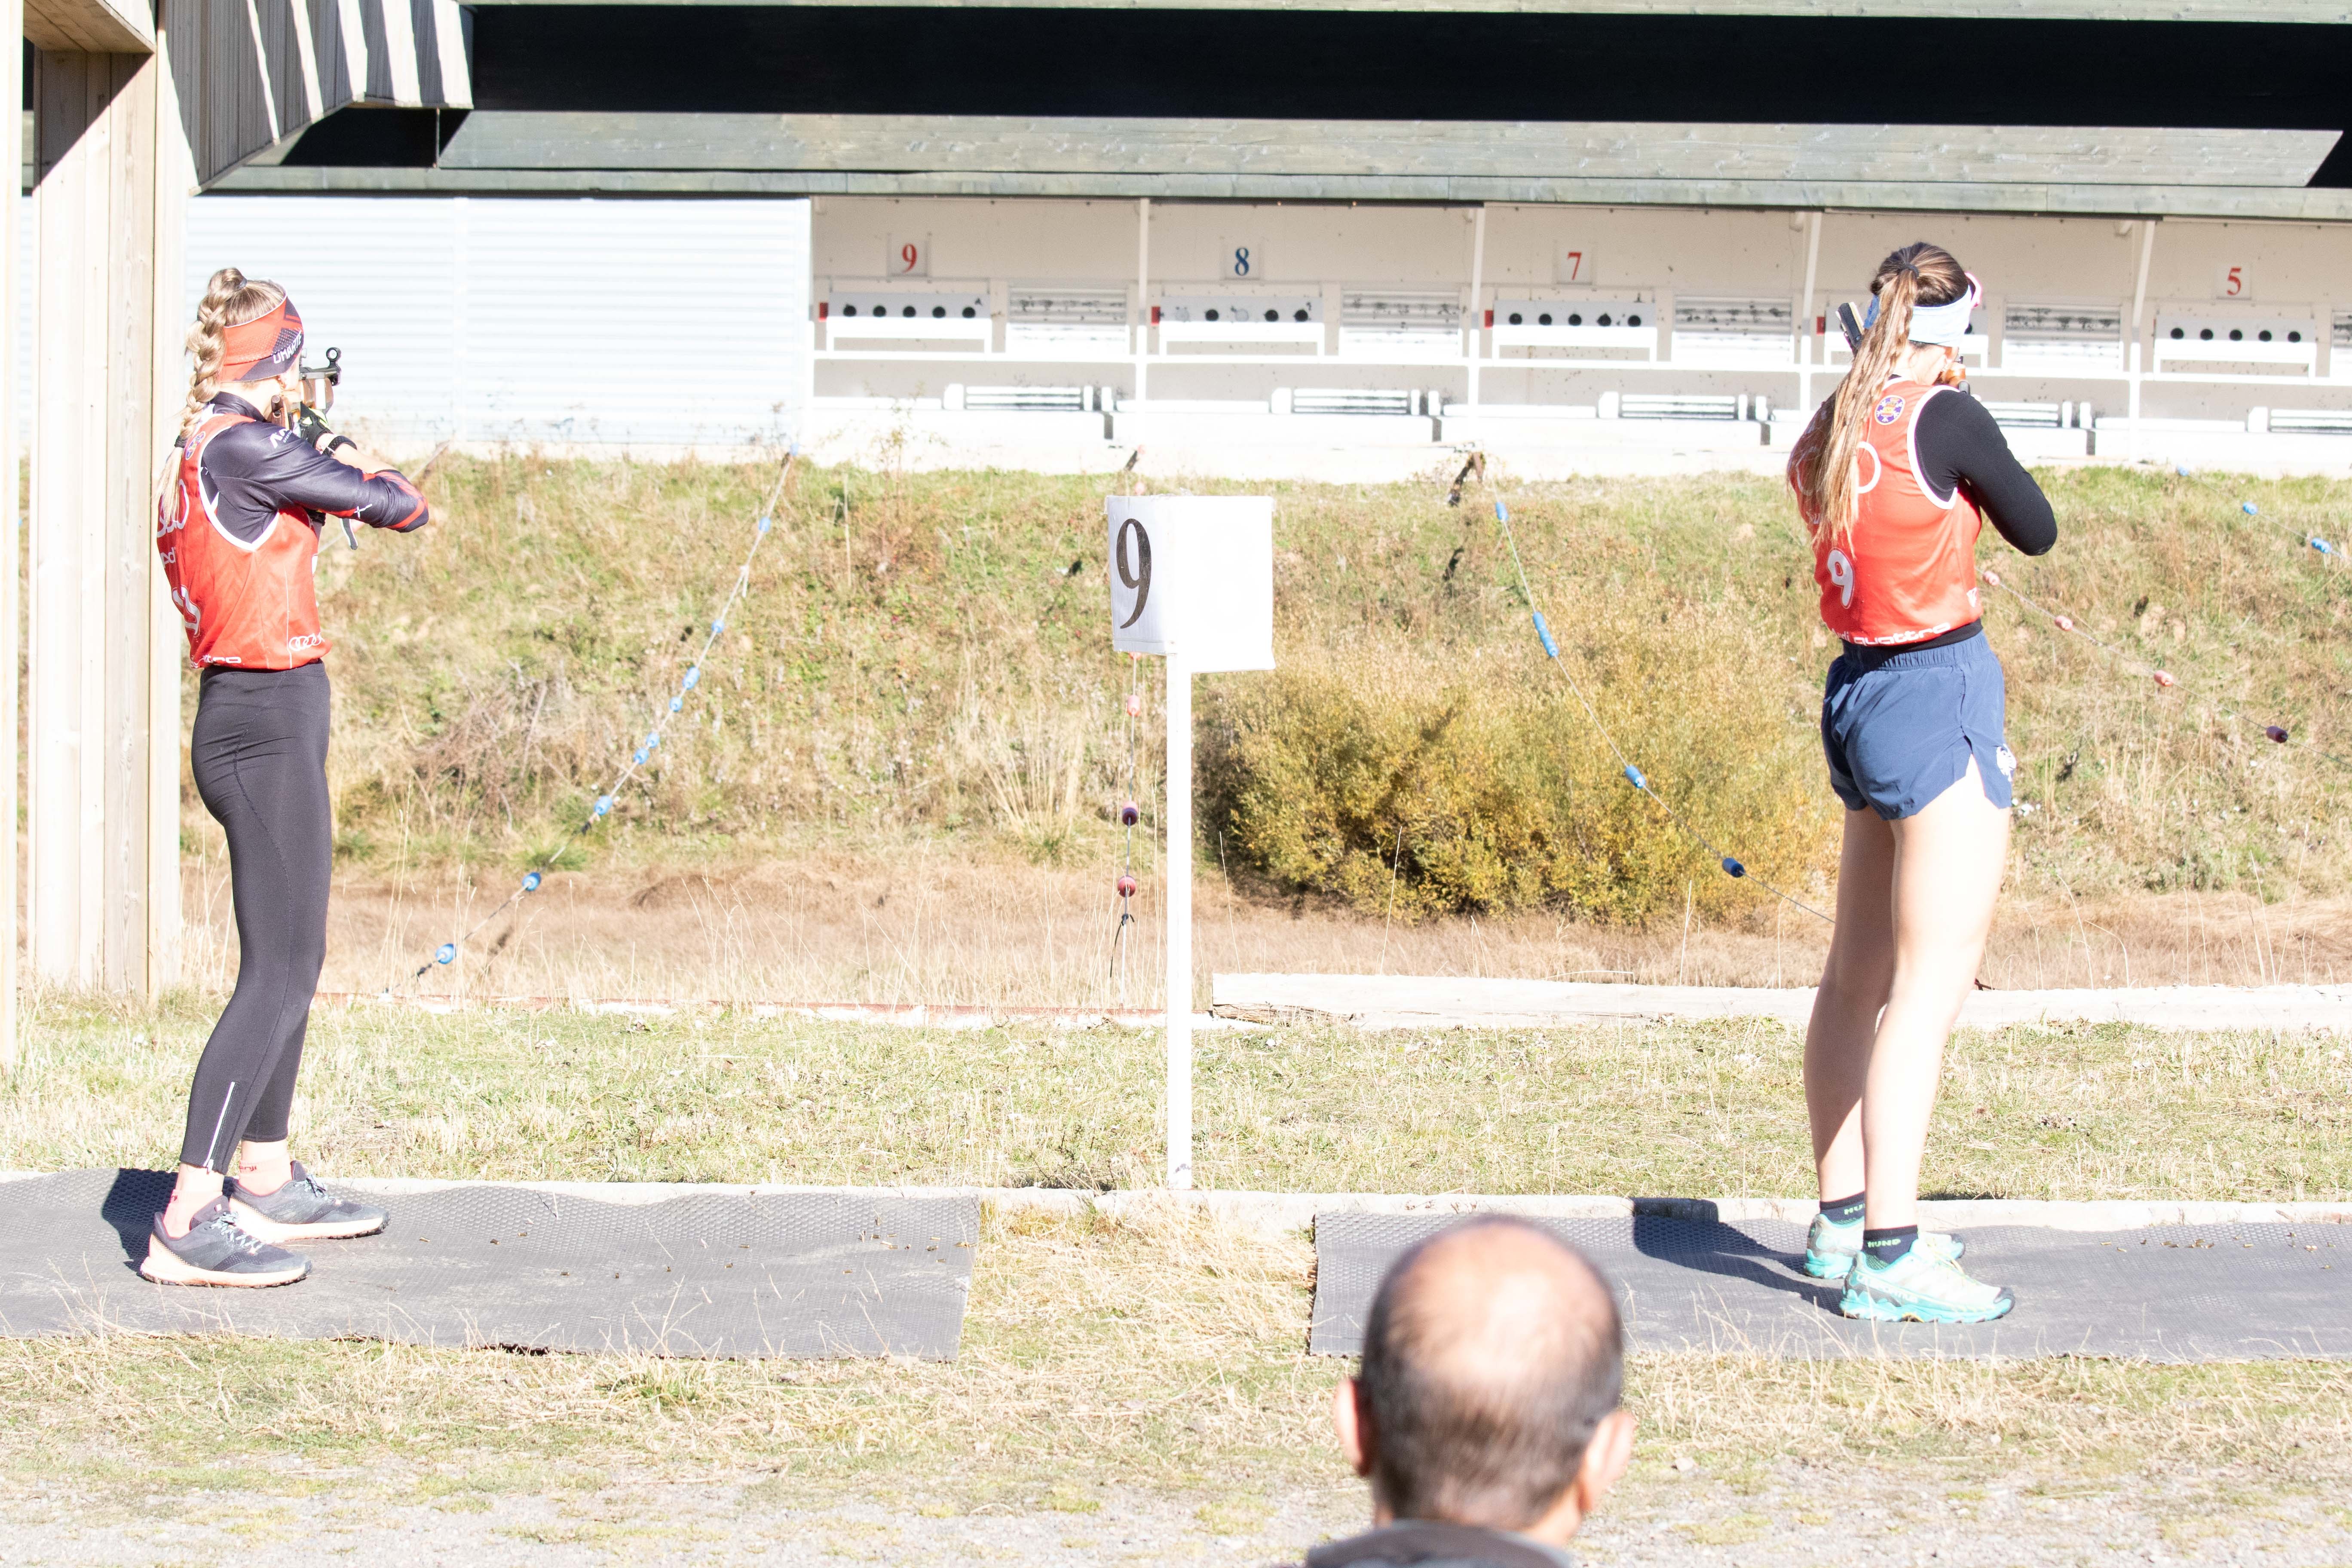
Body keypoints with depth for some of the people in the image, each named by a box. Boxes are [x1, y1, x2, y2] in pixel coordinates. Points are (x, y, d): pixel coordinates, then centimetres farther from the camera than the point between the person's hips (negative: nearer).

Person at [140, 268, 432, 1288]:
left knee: (292, 962, 20)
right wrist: (403, 497, 11)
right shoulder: (242, 446, -15)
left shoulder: (203, 451, 13)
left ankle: (266, 1183, 32)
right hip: (269, 720, -10)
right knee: (277, 974, -11)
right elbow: (386, 504, -9)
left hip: (255, 721, 10)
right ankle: (188, 1222, -15)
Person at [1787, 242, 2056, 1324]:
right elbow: (2038, 533, -3)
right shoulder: (1946, 419, -15)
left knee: (1858, 975, 17)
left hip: (1860, 690, 8)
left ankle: (1843, 1219, 28)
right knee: (1930, 988, -7)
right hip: (1940, 703, -8)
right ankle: (1888, 1259, -9)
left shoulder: (1828, 432, 5)